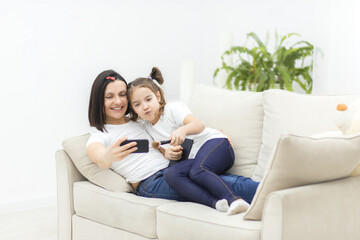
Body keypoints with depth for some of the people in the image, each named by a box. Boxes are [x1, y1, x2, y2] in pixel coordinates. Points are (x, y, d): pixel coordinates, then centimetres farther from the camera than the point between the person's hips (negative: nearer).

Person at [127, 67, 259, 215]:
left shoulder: (173, 109, 0)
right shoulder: (147, 127, 18)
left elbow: (199, 125, -15)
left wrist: (183, 130, -38)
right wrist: (167, 153, 1)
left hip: (212, 142, -5)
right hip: (193, 159, 5)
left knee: (197, 170, -38)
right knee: (170, 174, -29)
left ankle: (235, 199, -51)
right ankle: (215, 203, -49)